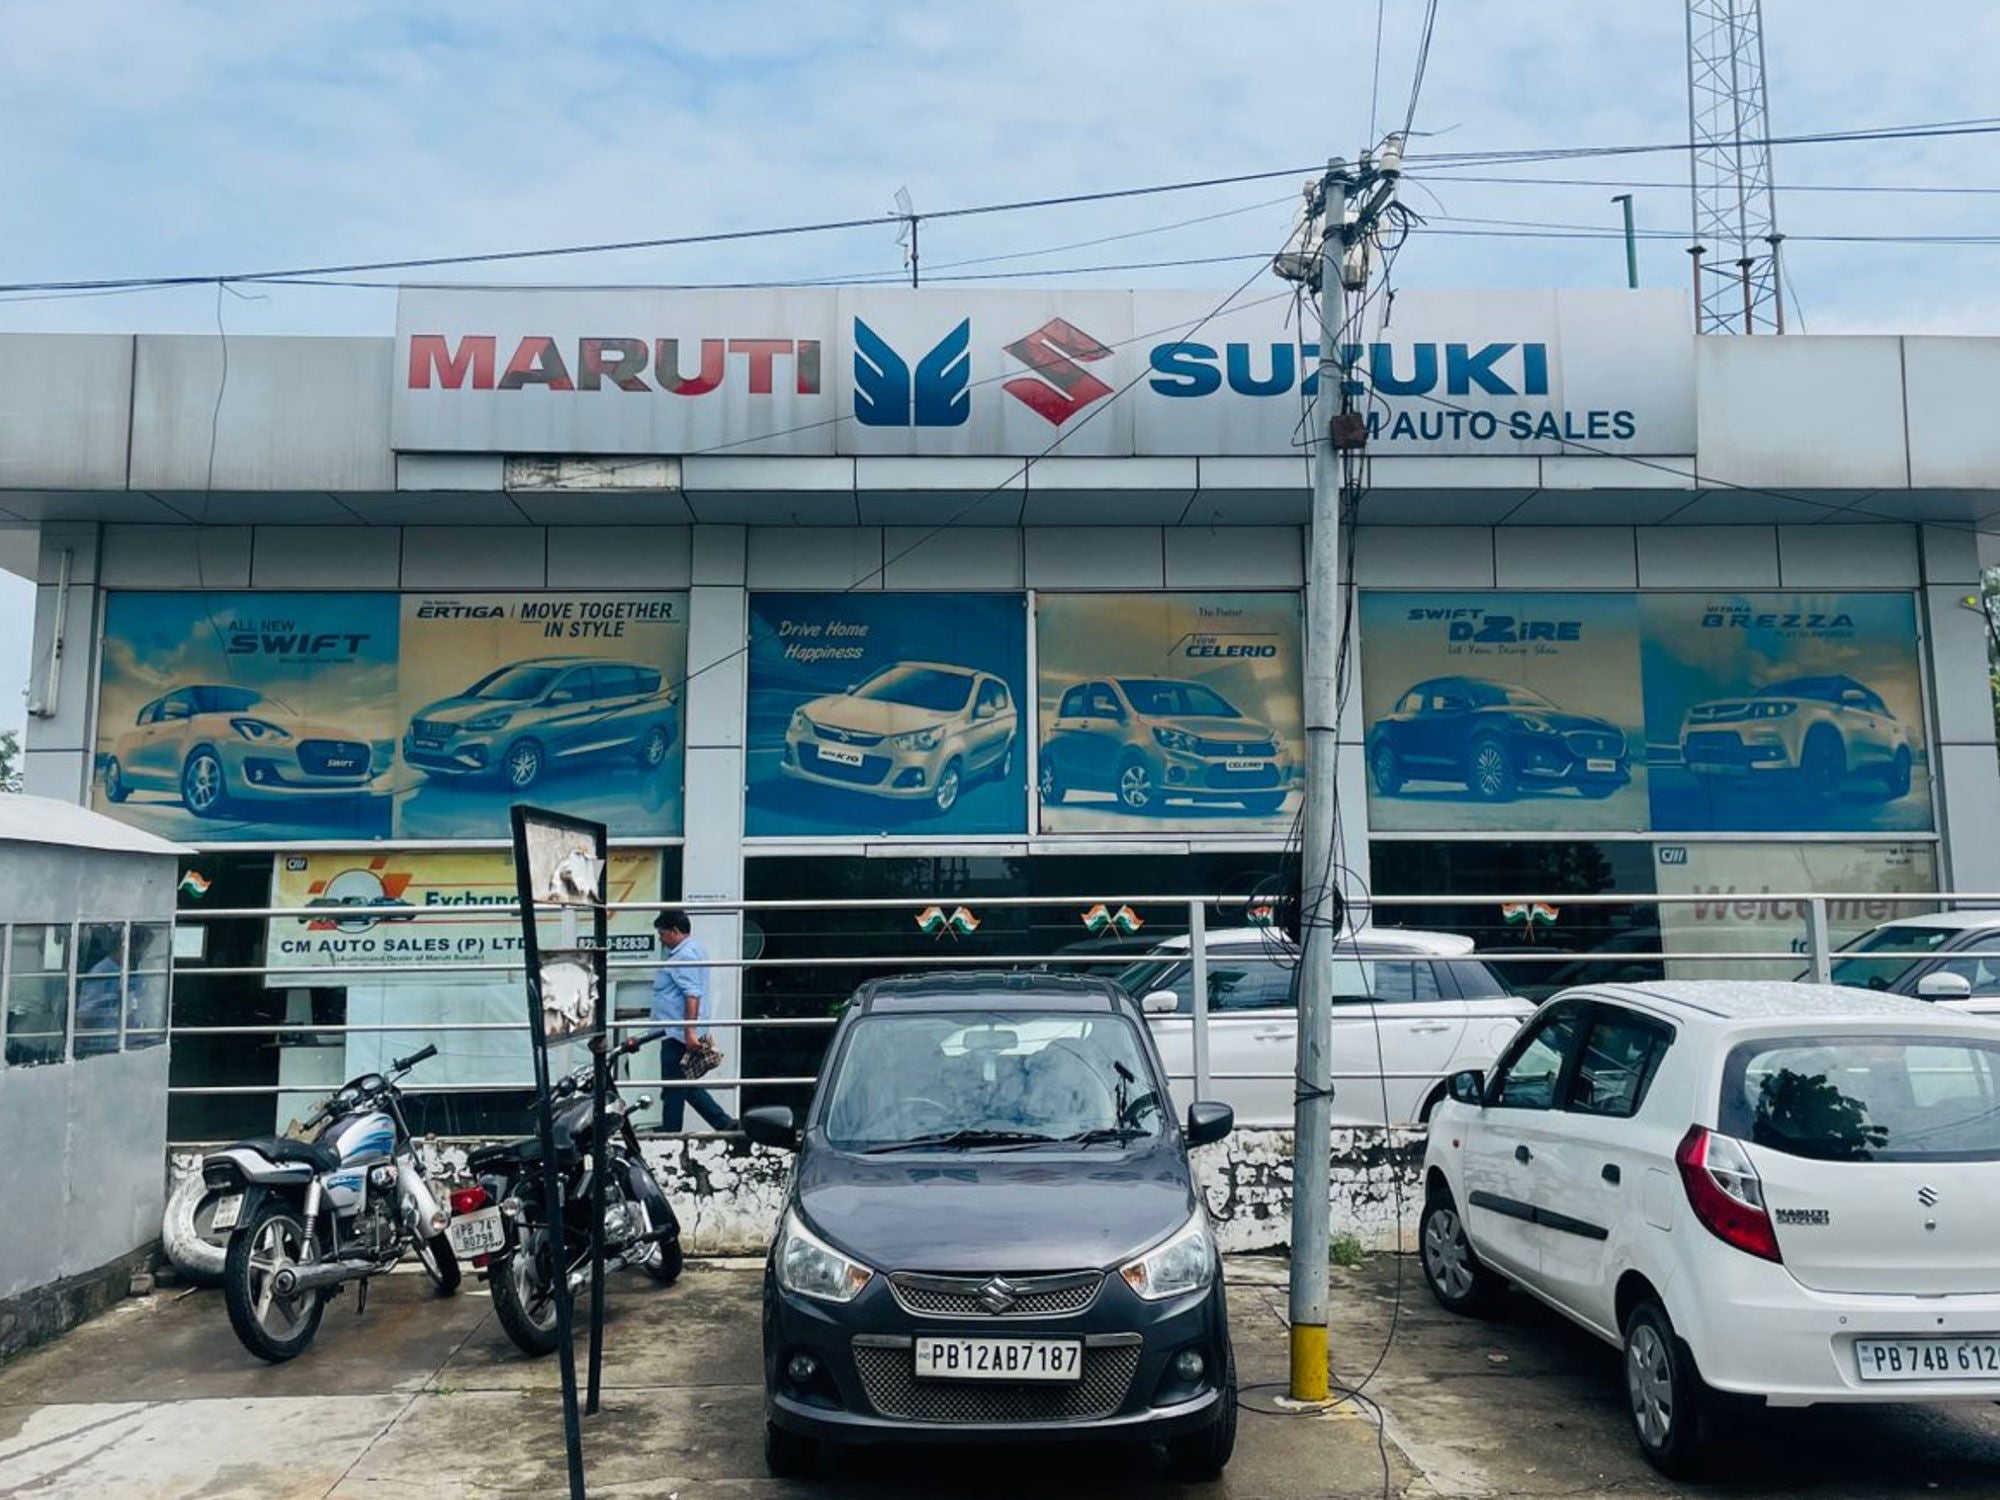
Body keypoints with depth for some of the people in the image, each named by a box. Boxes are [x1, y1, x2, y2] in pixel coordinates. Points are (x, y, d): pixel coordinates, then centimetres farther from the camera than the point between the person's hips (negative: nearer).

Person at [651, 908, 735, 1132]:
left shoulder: (684, 956, -15)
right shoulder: (696, 950, 18)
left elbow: (692, 995, -25)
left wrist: (689, 1031, -28)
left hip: (678, 1035, -10)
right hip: (684, 1033, 10)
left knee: (673, 1090, -1)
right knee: (688, 1087, 15)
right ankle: (725, 1123, 12)